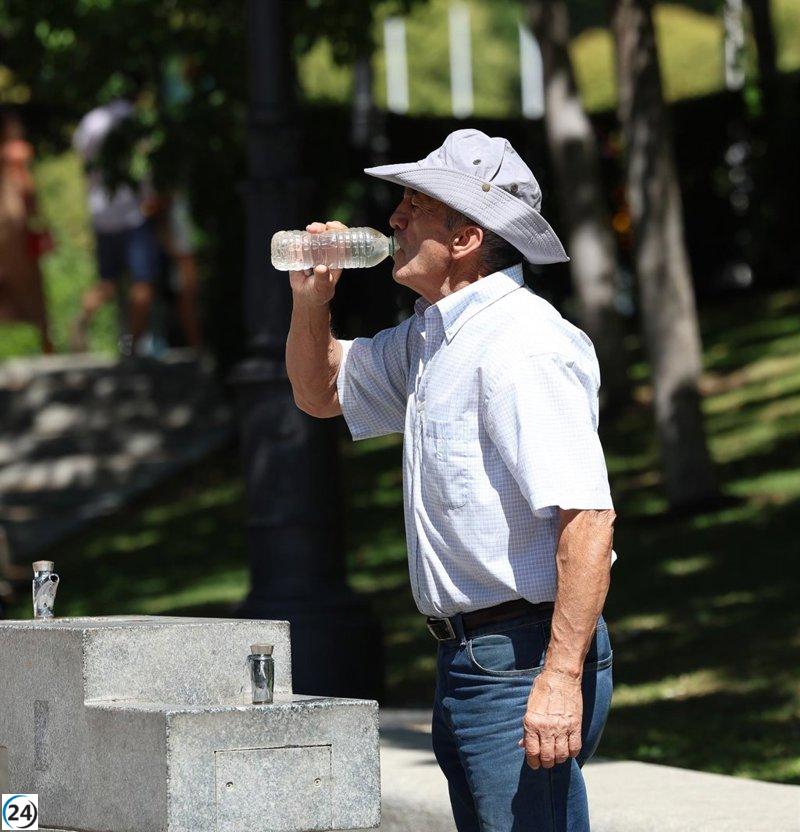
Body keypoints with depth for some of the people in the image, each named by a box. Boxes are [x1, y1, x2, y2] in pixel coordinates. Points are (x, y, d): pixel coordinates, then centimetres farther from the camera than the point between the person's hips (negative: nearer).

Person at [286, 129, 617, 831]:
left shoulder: (522, 344, -17)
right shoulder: (431, 338, 15)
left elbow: (588, 516, -25)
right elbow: (321, 392, 32)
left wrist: (561, 676, -29)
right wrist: (311, 300, 12)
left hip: (525, 661, -10)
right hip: (468, 660, 10)